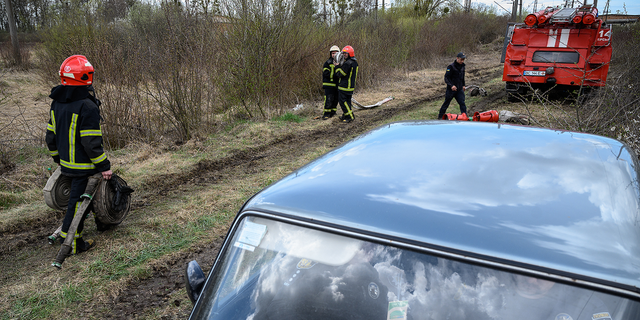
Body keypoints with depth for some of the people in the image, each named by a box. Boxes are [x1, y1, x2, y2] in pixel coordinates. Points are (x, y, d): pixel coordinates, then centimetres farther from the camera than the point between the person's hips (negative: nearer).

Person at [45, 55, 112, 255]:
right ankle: (72, 243, 10)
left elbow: (50, 136, 13)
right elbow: (91, 143, -23)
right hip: (83, 166, -8)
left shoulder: (57, 103, 6)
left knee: (75, 198, 24)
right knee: (78, 202, 1)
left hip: (66, 163, 8)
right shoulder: (87, 106, -21)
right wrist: (104, 166, -14)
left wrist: (57, 158, 25)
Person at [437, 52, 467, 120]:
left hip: (459, 89, 5)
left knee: (462, 103, -4)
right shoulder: (451, 67, -12)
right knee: (446, 103, 5)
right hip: (451, 89, -5)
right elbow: (446, 78, -16)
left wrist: (463, 85, 20)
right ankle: (440, 117, 19)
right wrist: (451, 85, -28)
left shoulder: (462, 66, 11)